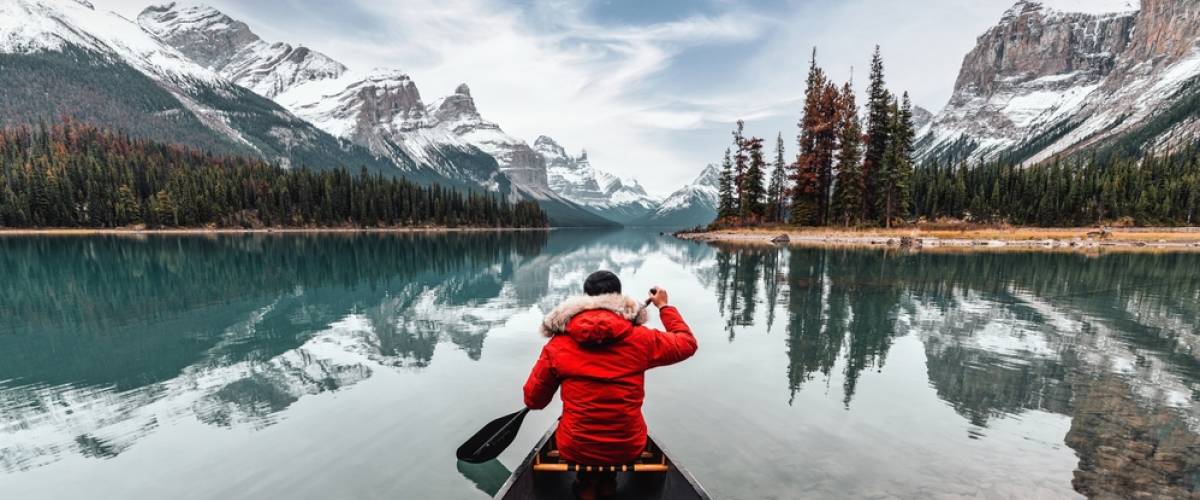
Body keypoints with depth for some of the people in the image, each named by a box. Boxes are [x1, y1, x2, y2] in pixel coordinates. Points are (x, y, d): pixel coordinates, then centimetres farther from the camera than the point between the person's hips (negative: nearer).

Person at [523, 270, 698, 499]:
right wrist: (664, 306, 18)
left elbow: (533, 400, -2)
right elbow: (688, 343, 6)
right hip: (628, 449, 1)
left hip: (575, 451, 0)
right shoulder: (641, 339, -11)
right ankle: (608, 480, 30)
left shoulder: (558, 345, -11)